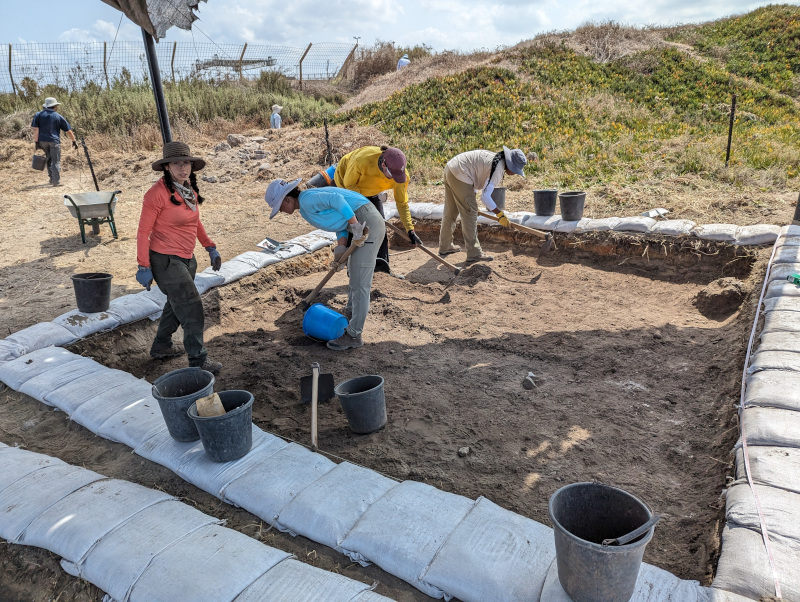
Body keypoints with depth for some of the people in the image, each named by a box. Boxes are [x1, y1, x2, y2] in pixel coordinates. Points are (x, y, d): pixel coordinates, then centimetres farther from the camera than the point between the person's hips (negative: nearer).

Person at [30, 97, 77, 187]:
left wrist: (36, 142, 1)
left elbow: (35, 129, -2)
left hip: (42, 141, 3)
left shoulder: (38, 115, 6)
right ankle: (56, 181, -5)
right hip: (54, 141, -3)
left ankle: (52, 179, 24)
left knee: (49, 160, 19)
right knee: (56, 161, 0)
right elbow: (69, 131, 2)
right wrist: (74, 141, 12)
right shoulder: (58, 117, 1)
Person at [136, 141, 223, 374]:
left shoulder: (189, 189, 5)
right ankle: (198, 359, 5)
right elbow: (143, 231, -16)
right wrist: (144, 266, -17)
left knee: (177, 304, 22)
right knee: (191, 306, -6)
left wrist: (211, 248, 13)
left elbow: (196, 222, 19)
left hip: (186, 258, 9)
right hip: (165, 259, -9)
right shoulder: (158, 193, -19)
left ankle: (161, 346, 40)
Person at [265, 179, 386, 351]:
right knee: (355, 275, 24)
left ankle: (353, 335, 2)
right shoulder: (307, 208, 18)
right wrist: (341, 247, -4)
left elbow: (337, 199, -22)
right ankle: (349, 316, 42)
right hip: (361, 225, 11)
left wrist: (355, 227, -23)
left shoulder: (307, 199, -9)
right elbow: (341, 221, 14)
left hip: (367, 224, -11)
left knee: (360, 282, -6)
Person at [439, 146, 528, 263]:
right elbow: (485, 197, -18)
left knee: (450, 211, 20)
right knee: (470, 213, -4)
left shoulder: (495, 158, 14)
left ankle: (445, 247, 33)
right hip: (460, 176, -11)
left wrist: (471, 199, 34)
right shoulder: (498, 169, -16)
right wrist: (500, 215, -11)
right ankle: (474, 253, 1)